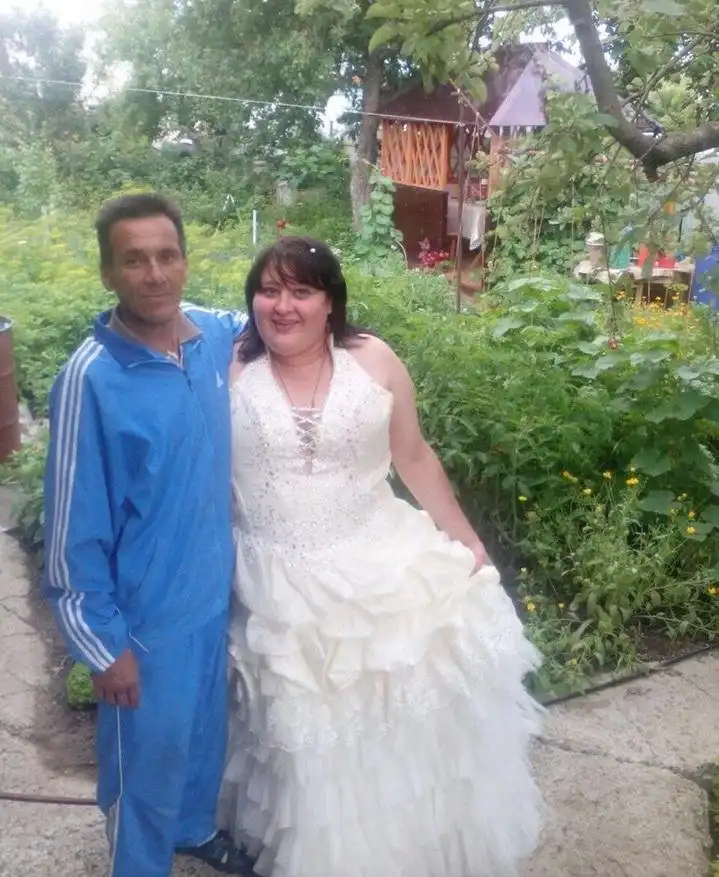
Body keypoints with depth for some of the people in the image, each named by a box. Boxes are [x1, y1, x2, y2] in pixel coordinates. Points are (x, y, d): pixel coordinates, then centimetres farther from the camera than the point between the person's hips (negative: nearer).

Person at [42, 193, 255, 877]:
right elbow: (74, 526, -18)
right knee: (148, 758, 17)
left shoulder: (217, 335, -7)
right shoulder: (90, 379, -24)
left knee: (206, 726, 28)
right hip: (146, 614, -6)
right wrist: (103, 644, -13)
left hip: (216, 588, 6)